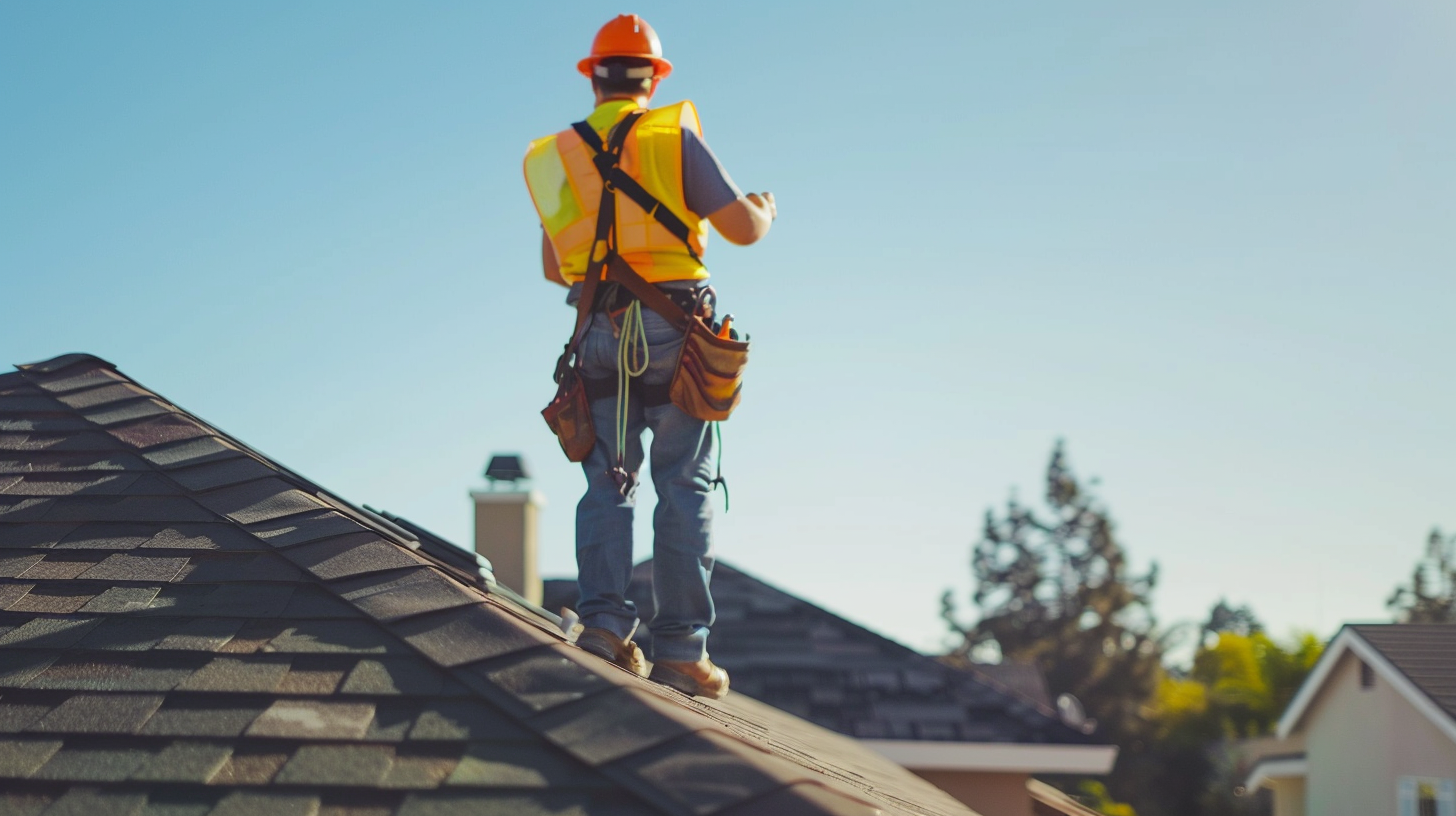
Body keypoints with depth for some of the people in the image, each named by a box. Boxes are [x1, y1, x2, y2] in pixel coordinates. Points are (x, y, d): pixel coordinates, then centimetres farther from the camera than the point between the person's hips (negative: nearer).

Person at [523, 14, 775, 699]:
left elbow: (553, 267, 21)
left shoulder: (555, 157, 12)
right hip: (674, 332, -3)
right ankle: (679, 646, -3)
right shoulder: (673, 136, -1)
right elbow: (741, 227, -4)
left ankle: (603, 617, -10)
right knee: (683, 487, 0)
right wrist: (764, 209, 20)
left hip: (600, 335, 3)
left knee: (607, 481, 8)